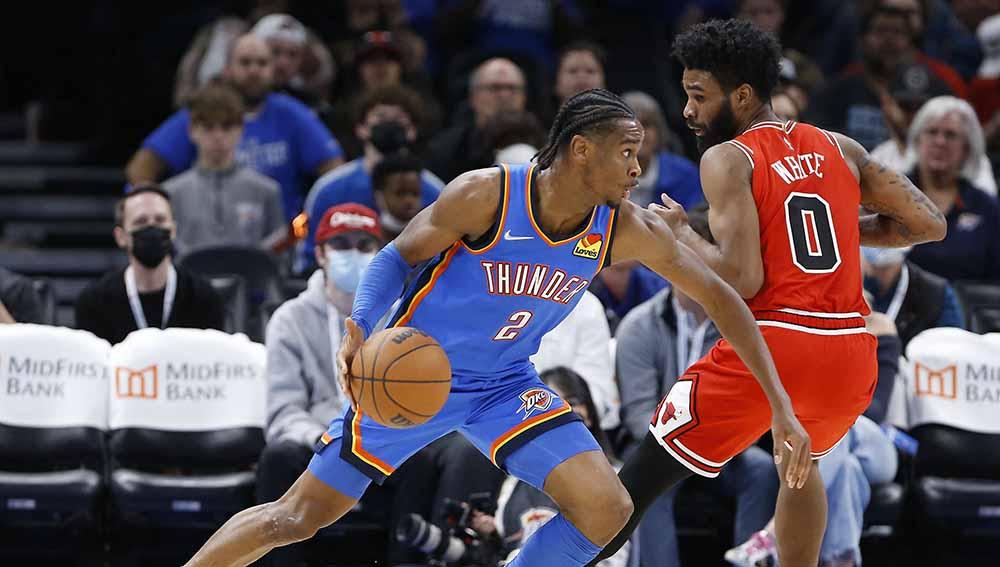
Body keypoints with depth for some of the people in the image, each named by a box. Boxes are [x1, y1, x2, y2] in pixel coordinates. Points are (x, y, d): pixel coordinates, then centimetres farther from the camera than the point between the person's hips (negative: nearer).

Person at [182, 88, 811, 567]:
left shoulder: (629, 230, -13)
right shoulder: (486, 194, -23)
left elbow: (718, 296, -6)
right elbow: (399, 257, -12)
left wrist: (781, 406, -8)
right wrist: (359, 331, -31)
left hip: (505, 384, 4)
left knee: (607, 508, -13)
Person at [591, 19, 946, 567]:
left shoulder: (728, 158, -2)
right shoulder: (840, 149, 14)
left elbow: (740, 279, -12)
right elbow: (929, 224, 15)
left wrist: (678, 231, 3)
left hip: (771, 347, -6)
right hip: (851, 358, 6)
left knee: (646, 474, 4)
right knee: (798, 459, 35)